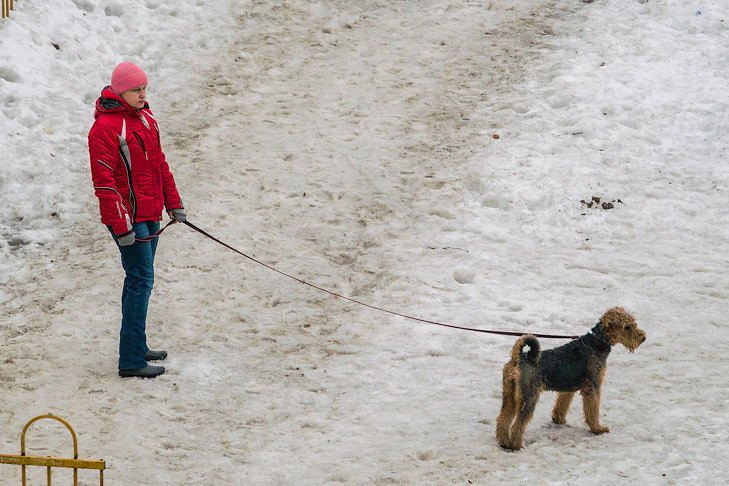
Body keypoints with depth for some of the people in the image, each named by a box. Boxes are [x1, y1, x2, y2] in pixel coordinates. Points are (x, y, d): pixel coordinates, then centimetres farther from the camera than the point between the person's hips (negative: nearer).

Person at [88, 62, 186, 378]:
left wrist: (173, 203, 19)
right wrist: (121, 227, -21)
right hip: (129, 219, -9)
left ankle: (136, 348, 27)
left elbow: (159, 162, 21)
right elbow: (104, 182, -19)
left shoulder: (144, 117, 11)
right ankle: (131, 361, -6)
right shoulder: (106, 128, -17)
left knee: (139, 280, 16)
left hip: (150, 214, 9)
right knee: (141, 281, -9)